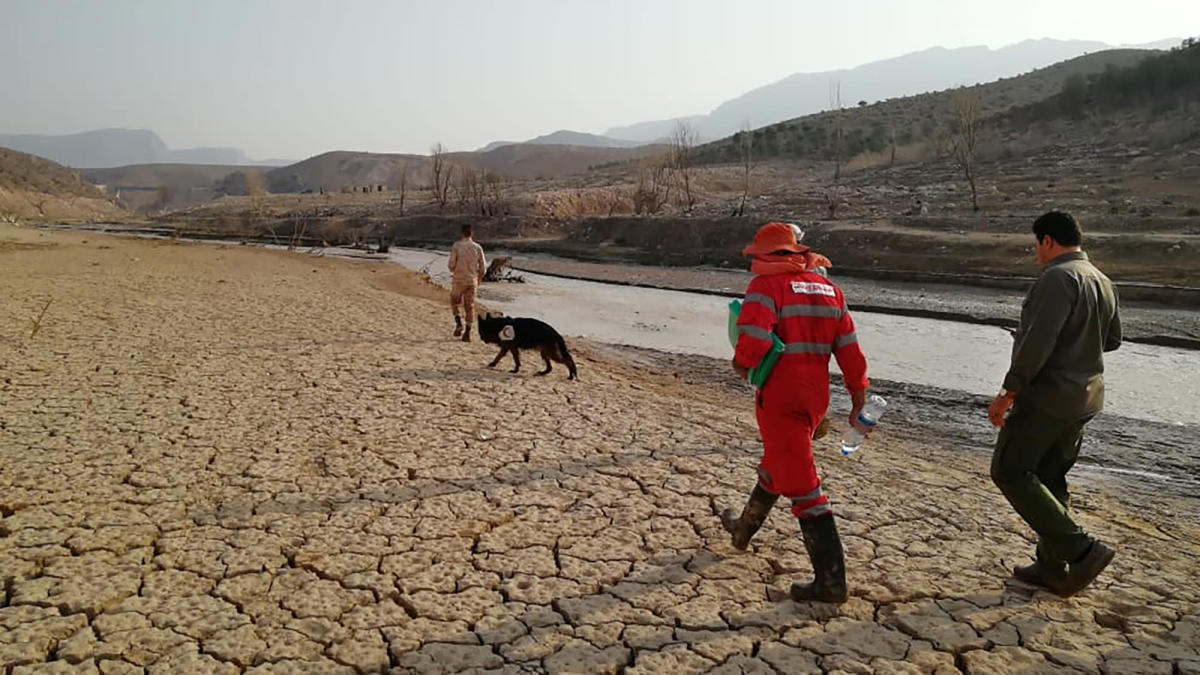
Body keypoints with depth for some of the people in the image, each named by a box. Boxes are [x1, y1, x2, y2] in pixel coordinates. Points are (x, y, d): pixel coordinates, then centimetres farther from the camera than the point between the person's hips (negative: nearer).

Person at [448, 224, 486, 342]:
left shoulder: (456, 246, -9)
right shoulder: (477, 248, -2)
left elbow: (451, 265, -11)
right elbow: (483, 266, 1)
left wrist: (453, 270, 12)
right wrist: (479, 278, 18)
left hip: (458, 280, -2)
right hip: (472, 281, 2)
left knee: (454, 302, 19)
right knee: (470, 306, 7)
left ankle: (459, 322, -1)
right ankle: (467, 333, 5)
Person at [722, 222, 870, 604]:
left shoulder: (766, 286, -11)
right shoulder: (828, 289, 10)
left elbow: (753, 340, -24)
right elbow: (849, 350, 8)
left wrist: (741, 364, -2)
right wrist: (859, 403, 12)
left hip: (780, 396, -8)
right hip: (816, 396, 8)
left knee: (801, 484, -4)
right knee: (776, 464, 26)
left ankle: (831, 582, -3)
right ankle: (744, 529, 48)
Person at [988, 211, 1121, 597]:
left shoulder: (1058, 277, -17)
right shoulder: (1103, 282, 12)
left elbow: (1038, 341, -25)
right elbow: (1112, 340, 23)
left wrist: (1009, 390, -21)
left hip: (1047, 397, -9)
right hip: (1085, 400, 9)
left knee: (1010, 472, -1)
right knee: (1050, 478, 16)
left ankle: (1080, 550, -5)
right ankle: (1052, 566, 22)